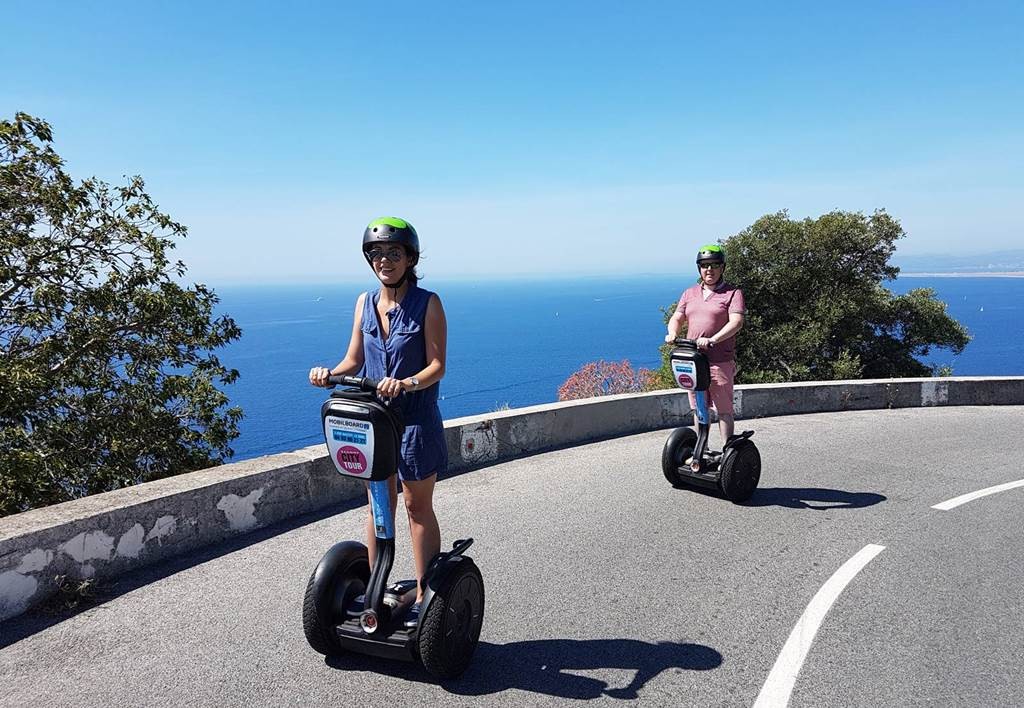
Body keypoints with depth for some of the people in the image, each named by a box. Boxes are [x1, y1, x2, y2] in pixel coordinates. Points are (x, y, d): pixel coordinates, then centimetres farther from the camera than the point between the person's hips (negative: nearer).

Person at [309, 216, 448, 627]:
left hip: (416, 419, -4)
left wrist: (406, 384, -31)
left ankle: (424, 596, 17)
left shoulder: (427, 304, -9)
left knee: (418, 507, 6)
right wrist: (329, 374, -12)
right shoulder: (365, 302, 6)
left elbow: (437, 366, -13)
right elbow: (354, 361, 8)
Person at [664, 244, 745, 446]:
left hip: (720, 361, -5)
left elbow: (736, 322, -13)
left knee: (724, 409, 0)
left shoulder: (732, 293, 0)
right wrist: (672, 333, -10)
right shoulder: (690, 293, 16)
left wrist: (712, 340, -28)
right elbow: (677, 318, 14)